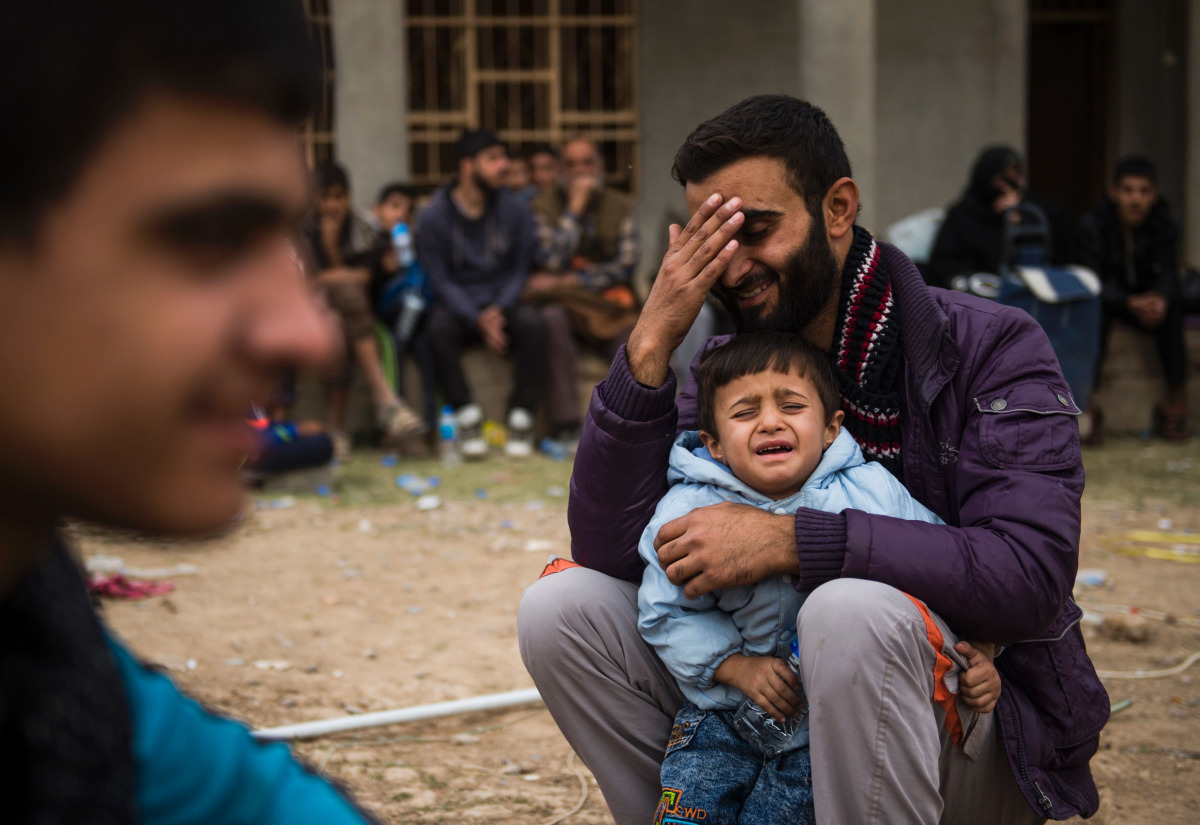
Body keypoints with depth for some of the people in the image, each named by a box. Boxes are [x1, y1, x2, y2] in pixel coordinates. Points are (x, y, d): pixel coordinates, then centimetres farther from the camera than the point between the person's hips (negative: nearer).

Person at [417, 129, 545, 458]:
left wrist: (499, 310, -15)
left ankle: (521, 416, -23)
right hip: (458, 306, -1)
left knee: (532, 324, -30)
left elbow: (522, 269, 4)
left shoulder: (515, 209, 1)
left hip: (503, 304, 2)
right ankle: (467, 416, -27)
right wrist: (477, 320, -20)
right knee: (439, 329, -34)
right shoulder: (434, 217, -5)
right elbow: (440, 280, -6)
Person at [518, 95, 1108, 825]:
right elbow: (610, 549, -7)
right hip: (774, 701, 5)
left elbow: (1028, 574, -26)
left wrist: (789, 540, -29)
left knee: (851, 609, -36)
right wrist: (651, 344, -16)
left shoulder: (991, 349, -10)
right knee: (561, 609, -9)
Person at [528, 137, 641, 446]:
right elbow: (552, 262, -10)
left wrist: (569, 280, -10)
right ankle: (565, 426, -37)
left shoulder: (619, 206, 9)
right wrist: (574, 208, -9)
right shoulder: (545, 206, 5)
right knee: (552, 318, -37)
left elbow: (626, 266, -2)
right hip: (563, 302, -1)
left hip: (608, 302, 1)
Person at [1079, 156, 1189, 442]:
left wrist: (1160, 299, -41)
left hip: (1145, 298, 2)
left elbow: (1168, 274, -16)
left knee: (1172, 307, -29)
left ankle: (1177, 395, -22)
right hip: (1107, 299, -2)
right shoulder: (1092, 224, -18)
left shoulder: (1165, 224, -10)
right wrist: (1130, 303, -43)